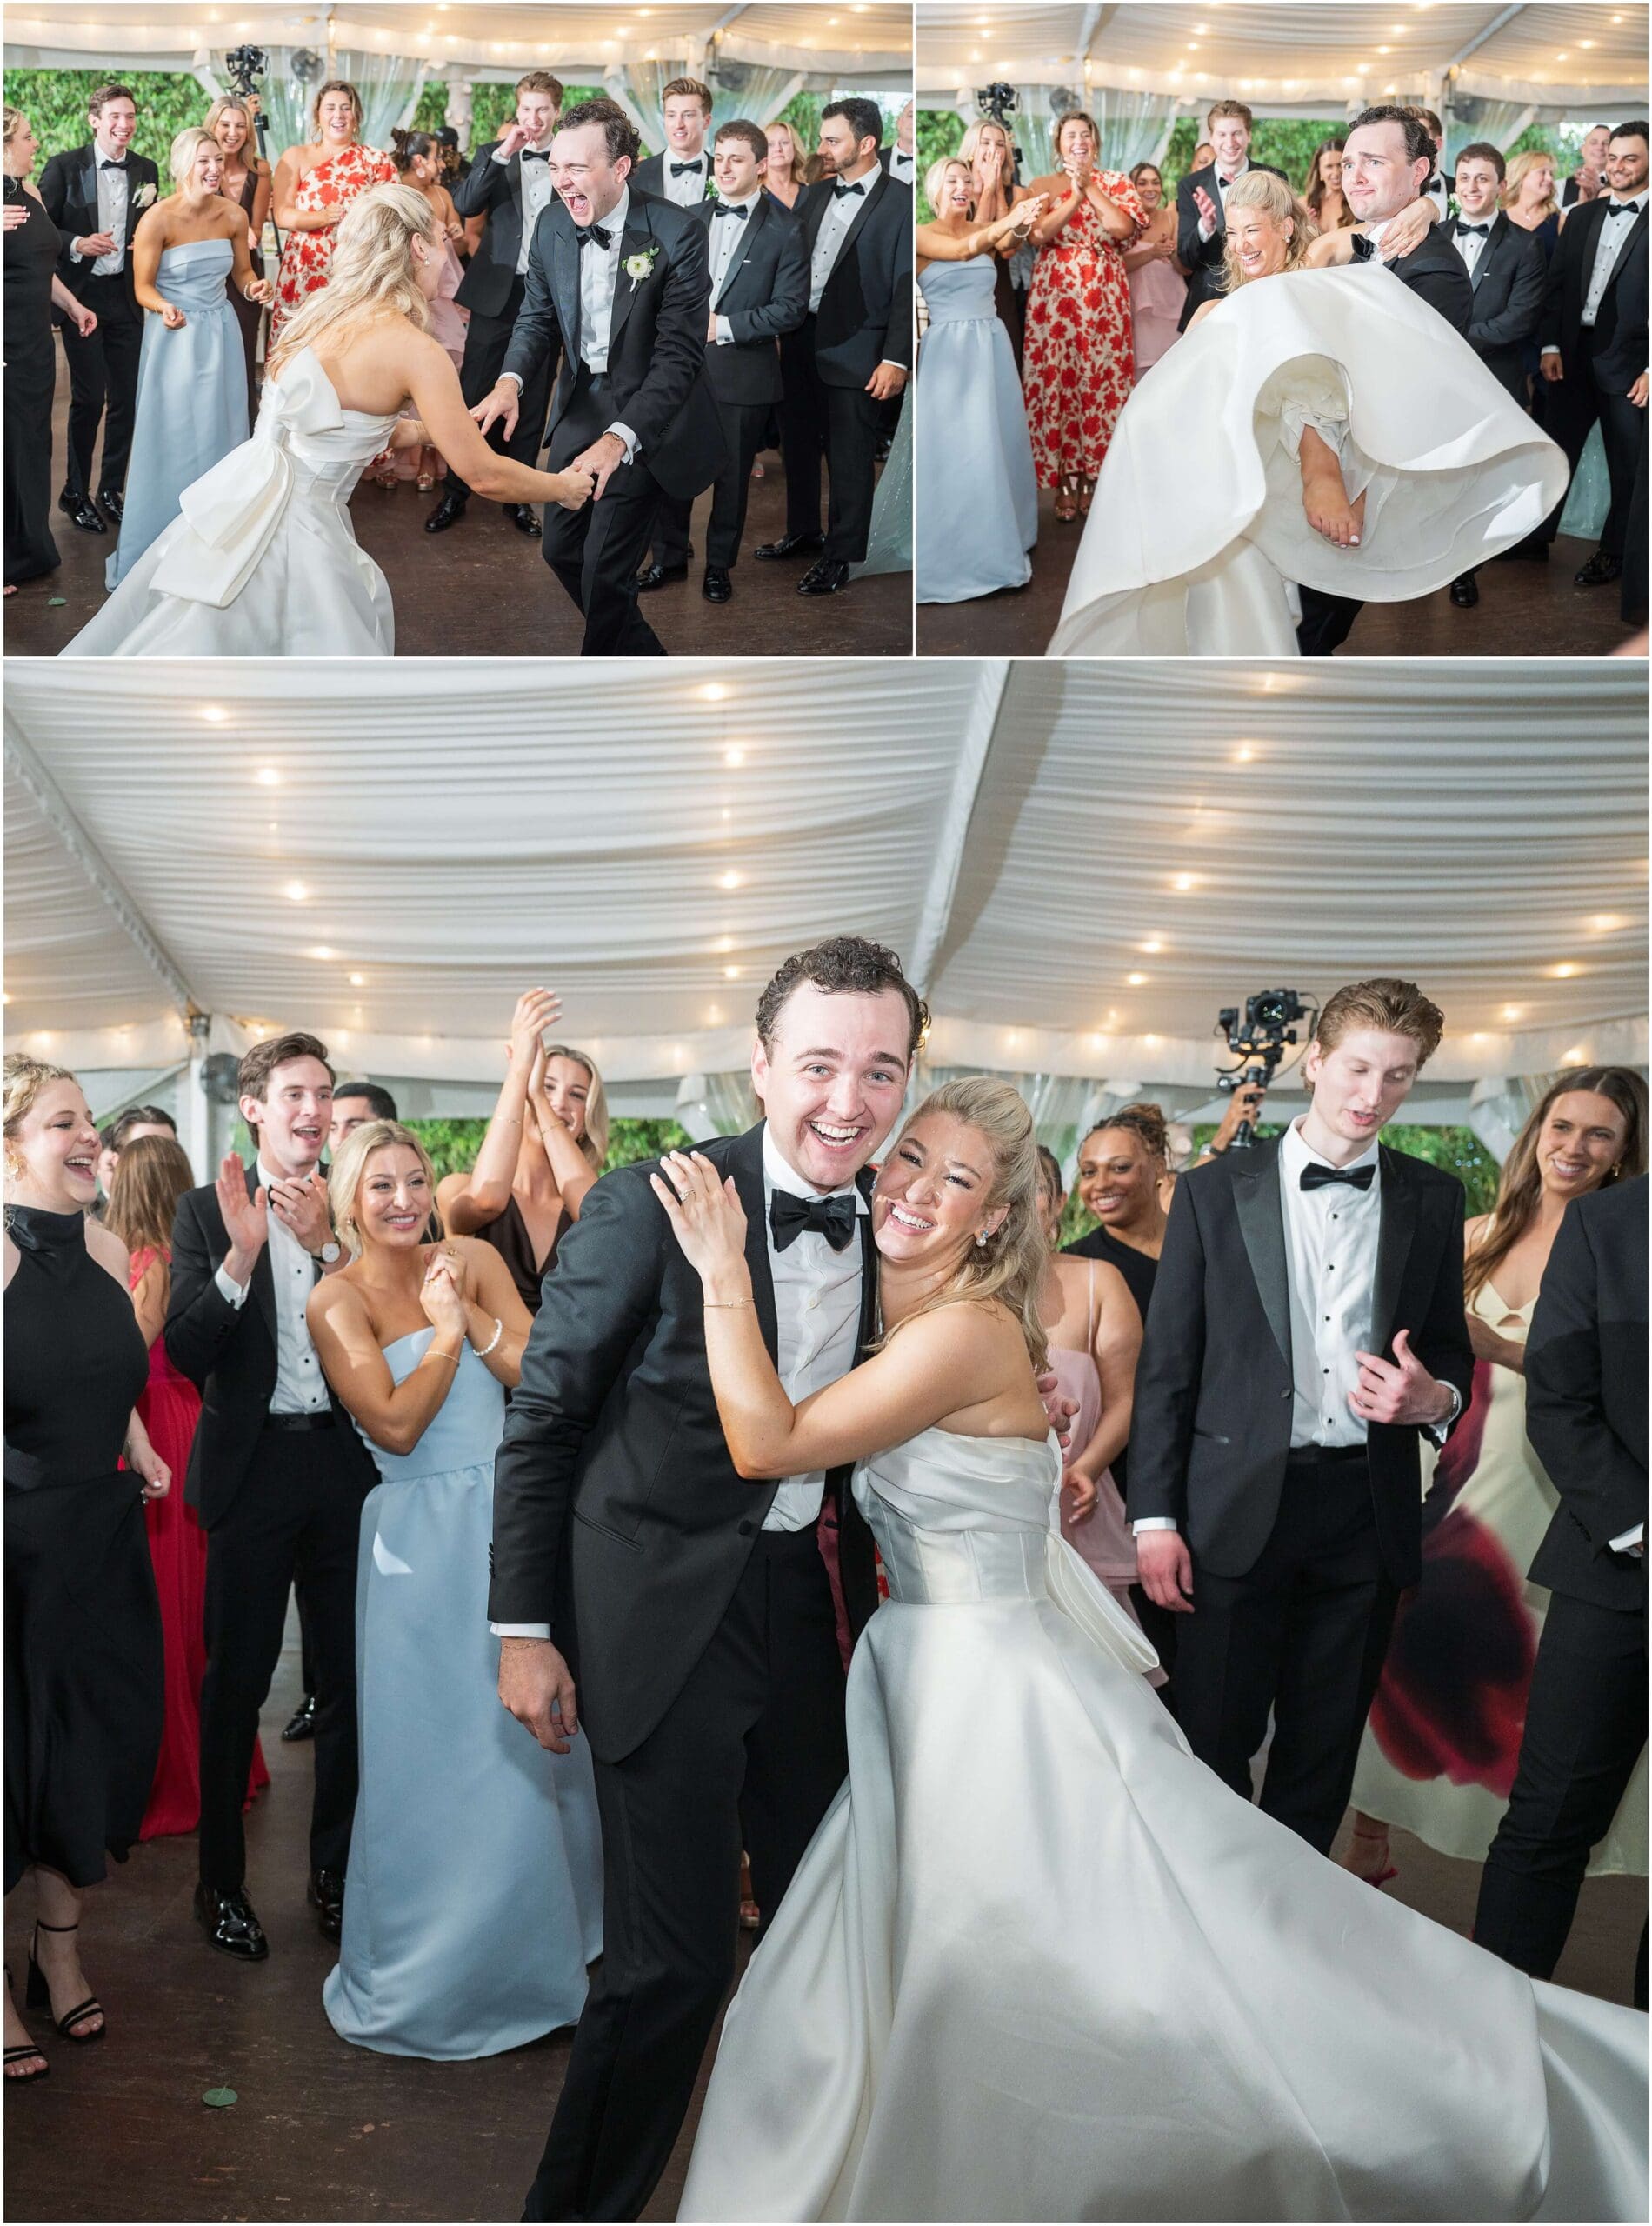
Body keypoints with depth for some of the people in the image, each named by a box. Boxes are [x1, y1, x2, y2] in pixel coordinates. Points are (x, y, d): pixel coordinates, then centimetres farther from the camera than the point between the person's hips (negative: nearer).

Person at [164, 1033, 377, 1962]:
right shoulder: (208, 1209, -2)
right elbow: (186, 1352, -10)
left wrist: (327, 1245, -19)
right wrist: (240, 1256, -24)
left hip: (347, 1461, 2)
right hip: (253, 1464, -2)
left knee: (351, 1676, 10)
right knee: (236, 1682, 6)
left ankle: (336, 1866, 25)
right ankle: (223, 1880, 19)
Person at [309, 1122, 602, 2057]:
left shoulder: (473, 1261, 4)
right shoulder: (338, 1299, -6)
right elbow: (396, 1426, -16)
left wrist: (467, 1316, -14)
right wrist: (446, 1331, -12)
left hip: (512, 1518, 4)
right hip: (423, 1541, -4)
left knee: (534, 1733, 11)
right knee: (437, 1751, 2)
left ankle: (538, 1936, 31)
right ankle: (434, 1970, 19)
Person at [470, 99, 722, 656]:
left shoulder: (677, 233, -23)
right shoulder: (551, 226, -5)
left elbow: (678, 354, -25)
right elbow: (537, 317, 5)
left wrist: (618, 439, -38)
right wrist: (510, 381, -19)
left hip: (646, 418, -6)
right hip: (581, 406, 6)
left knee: (604, 568, -8)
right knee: (561, 548, 15)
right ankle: (642, 655, 37)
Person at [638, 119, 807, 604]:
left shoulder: (784, 229, -6)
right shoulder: (690, 219, 8)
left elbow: (792, 308, -11)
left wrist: (725, 325, -17)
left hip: (743, 375, -4)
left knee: (732, 476, 8)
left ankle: (719, 564, 23)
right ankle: (669, 558, 23)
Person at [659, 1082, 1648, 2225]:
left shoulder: (967, 1331, -22)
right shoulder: (905, 1313, 6)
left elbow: (767, 1444, -24)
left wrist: (725, 1274, -21)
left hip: (998, 1700, -9)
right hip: (937, 1689, 10)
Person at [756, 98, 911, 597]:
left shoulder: (899, 202, -9)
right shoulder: (816, 194, 10)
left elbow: (906, 288, -12)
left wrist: (896, 359, -17)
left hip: (854, 349, -7)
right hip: (801, 340, 7)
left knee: (850, 457, 2)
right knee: (798, 443, 18)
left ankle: (840, 557, 12)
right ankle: (803, 533, 34)